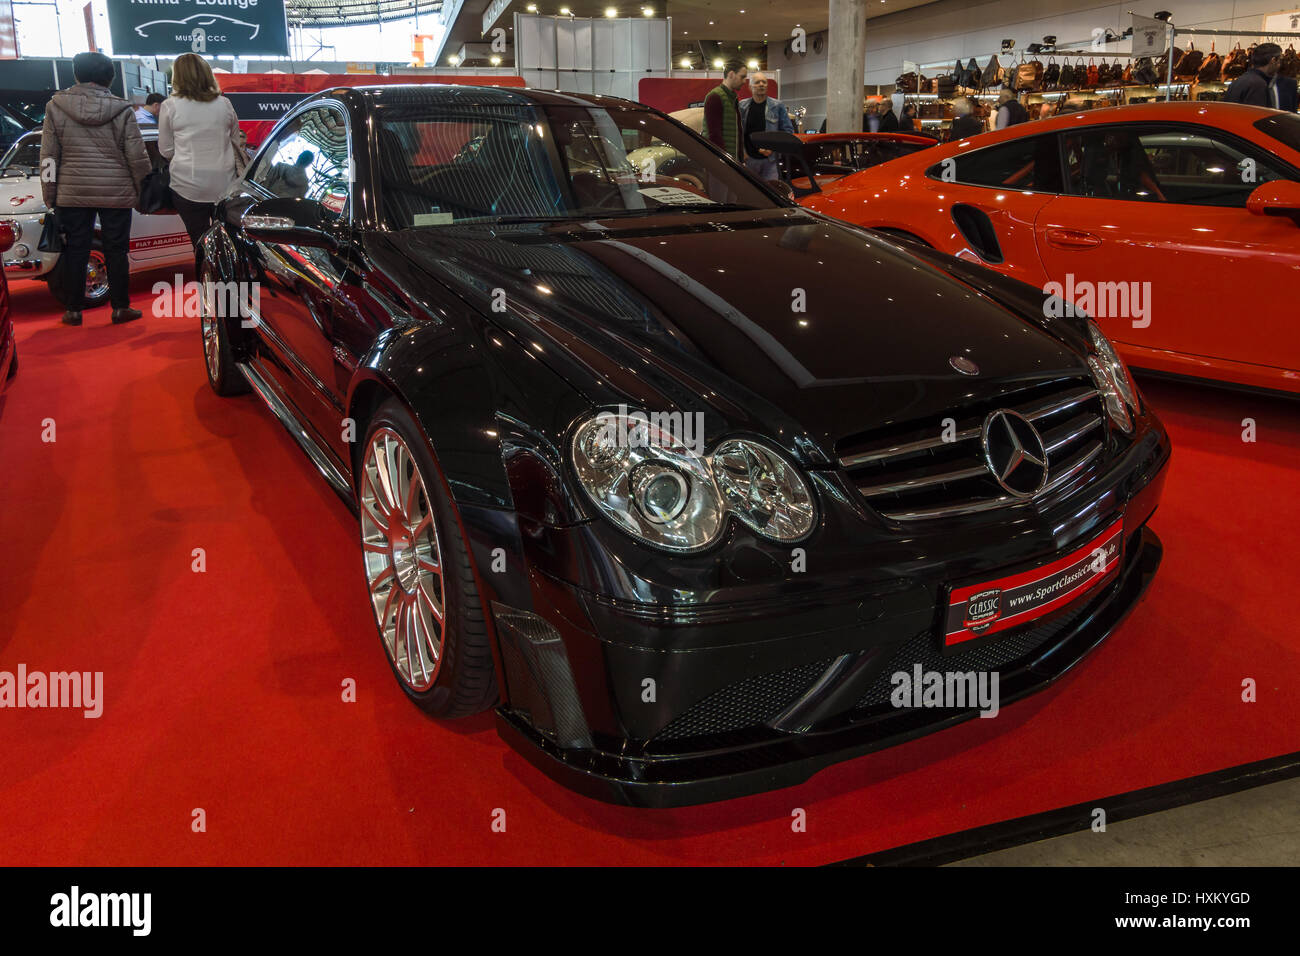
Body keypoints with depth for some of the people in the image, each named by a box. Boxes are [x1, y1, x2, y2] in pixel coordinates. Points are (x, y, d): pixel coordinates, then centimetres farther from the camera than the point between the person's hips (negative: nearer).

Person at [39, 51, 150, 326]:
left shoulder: (56, 107, -1)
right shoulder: (122, 110, -5)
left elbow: (48, 156, 0)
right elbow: (137, 156, -5)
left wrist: (49, 195, 7)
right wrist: (141, 189, 7)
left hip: (73, 193, 1)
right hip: (116, 193, -1)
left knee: (75, 251, 8)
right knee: (116, 250, 7)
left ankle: (73, 310, 14)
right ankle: (120, 308, 12)